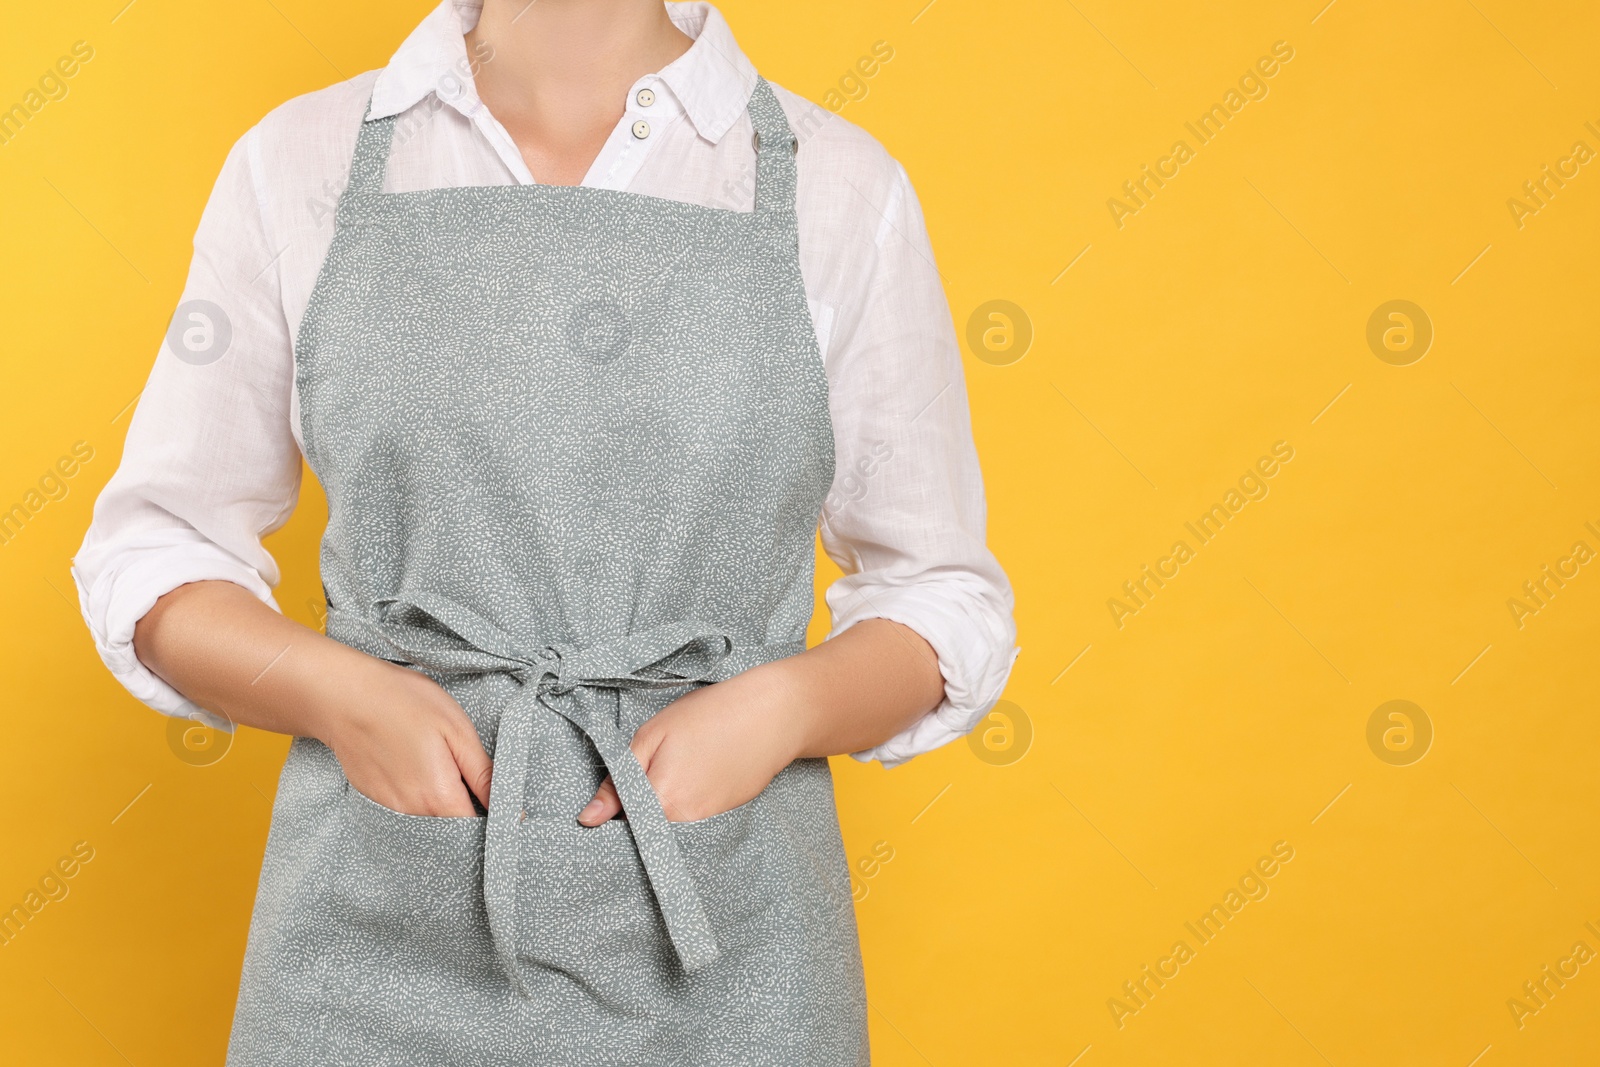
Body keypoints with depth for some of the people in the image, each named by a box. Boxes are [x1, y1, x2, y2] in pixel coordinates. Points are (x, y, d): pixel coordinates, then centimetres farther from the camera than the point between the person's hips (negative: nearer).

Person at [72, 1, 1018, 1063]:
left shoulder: (843, 189, -1)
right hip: (380, 925, 1)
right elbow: (151, 548, 6)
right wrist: (336, 690, -12)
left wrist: (785, 706, -15)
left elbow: (947, 594, 4)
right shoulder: (300, 163, 0)